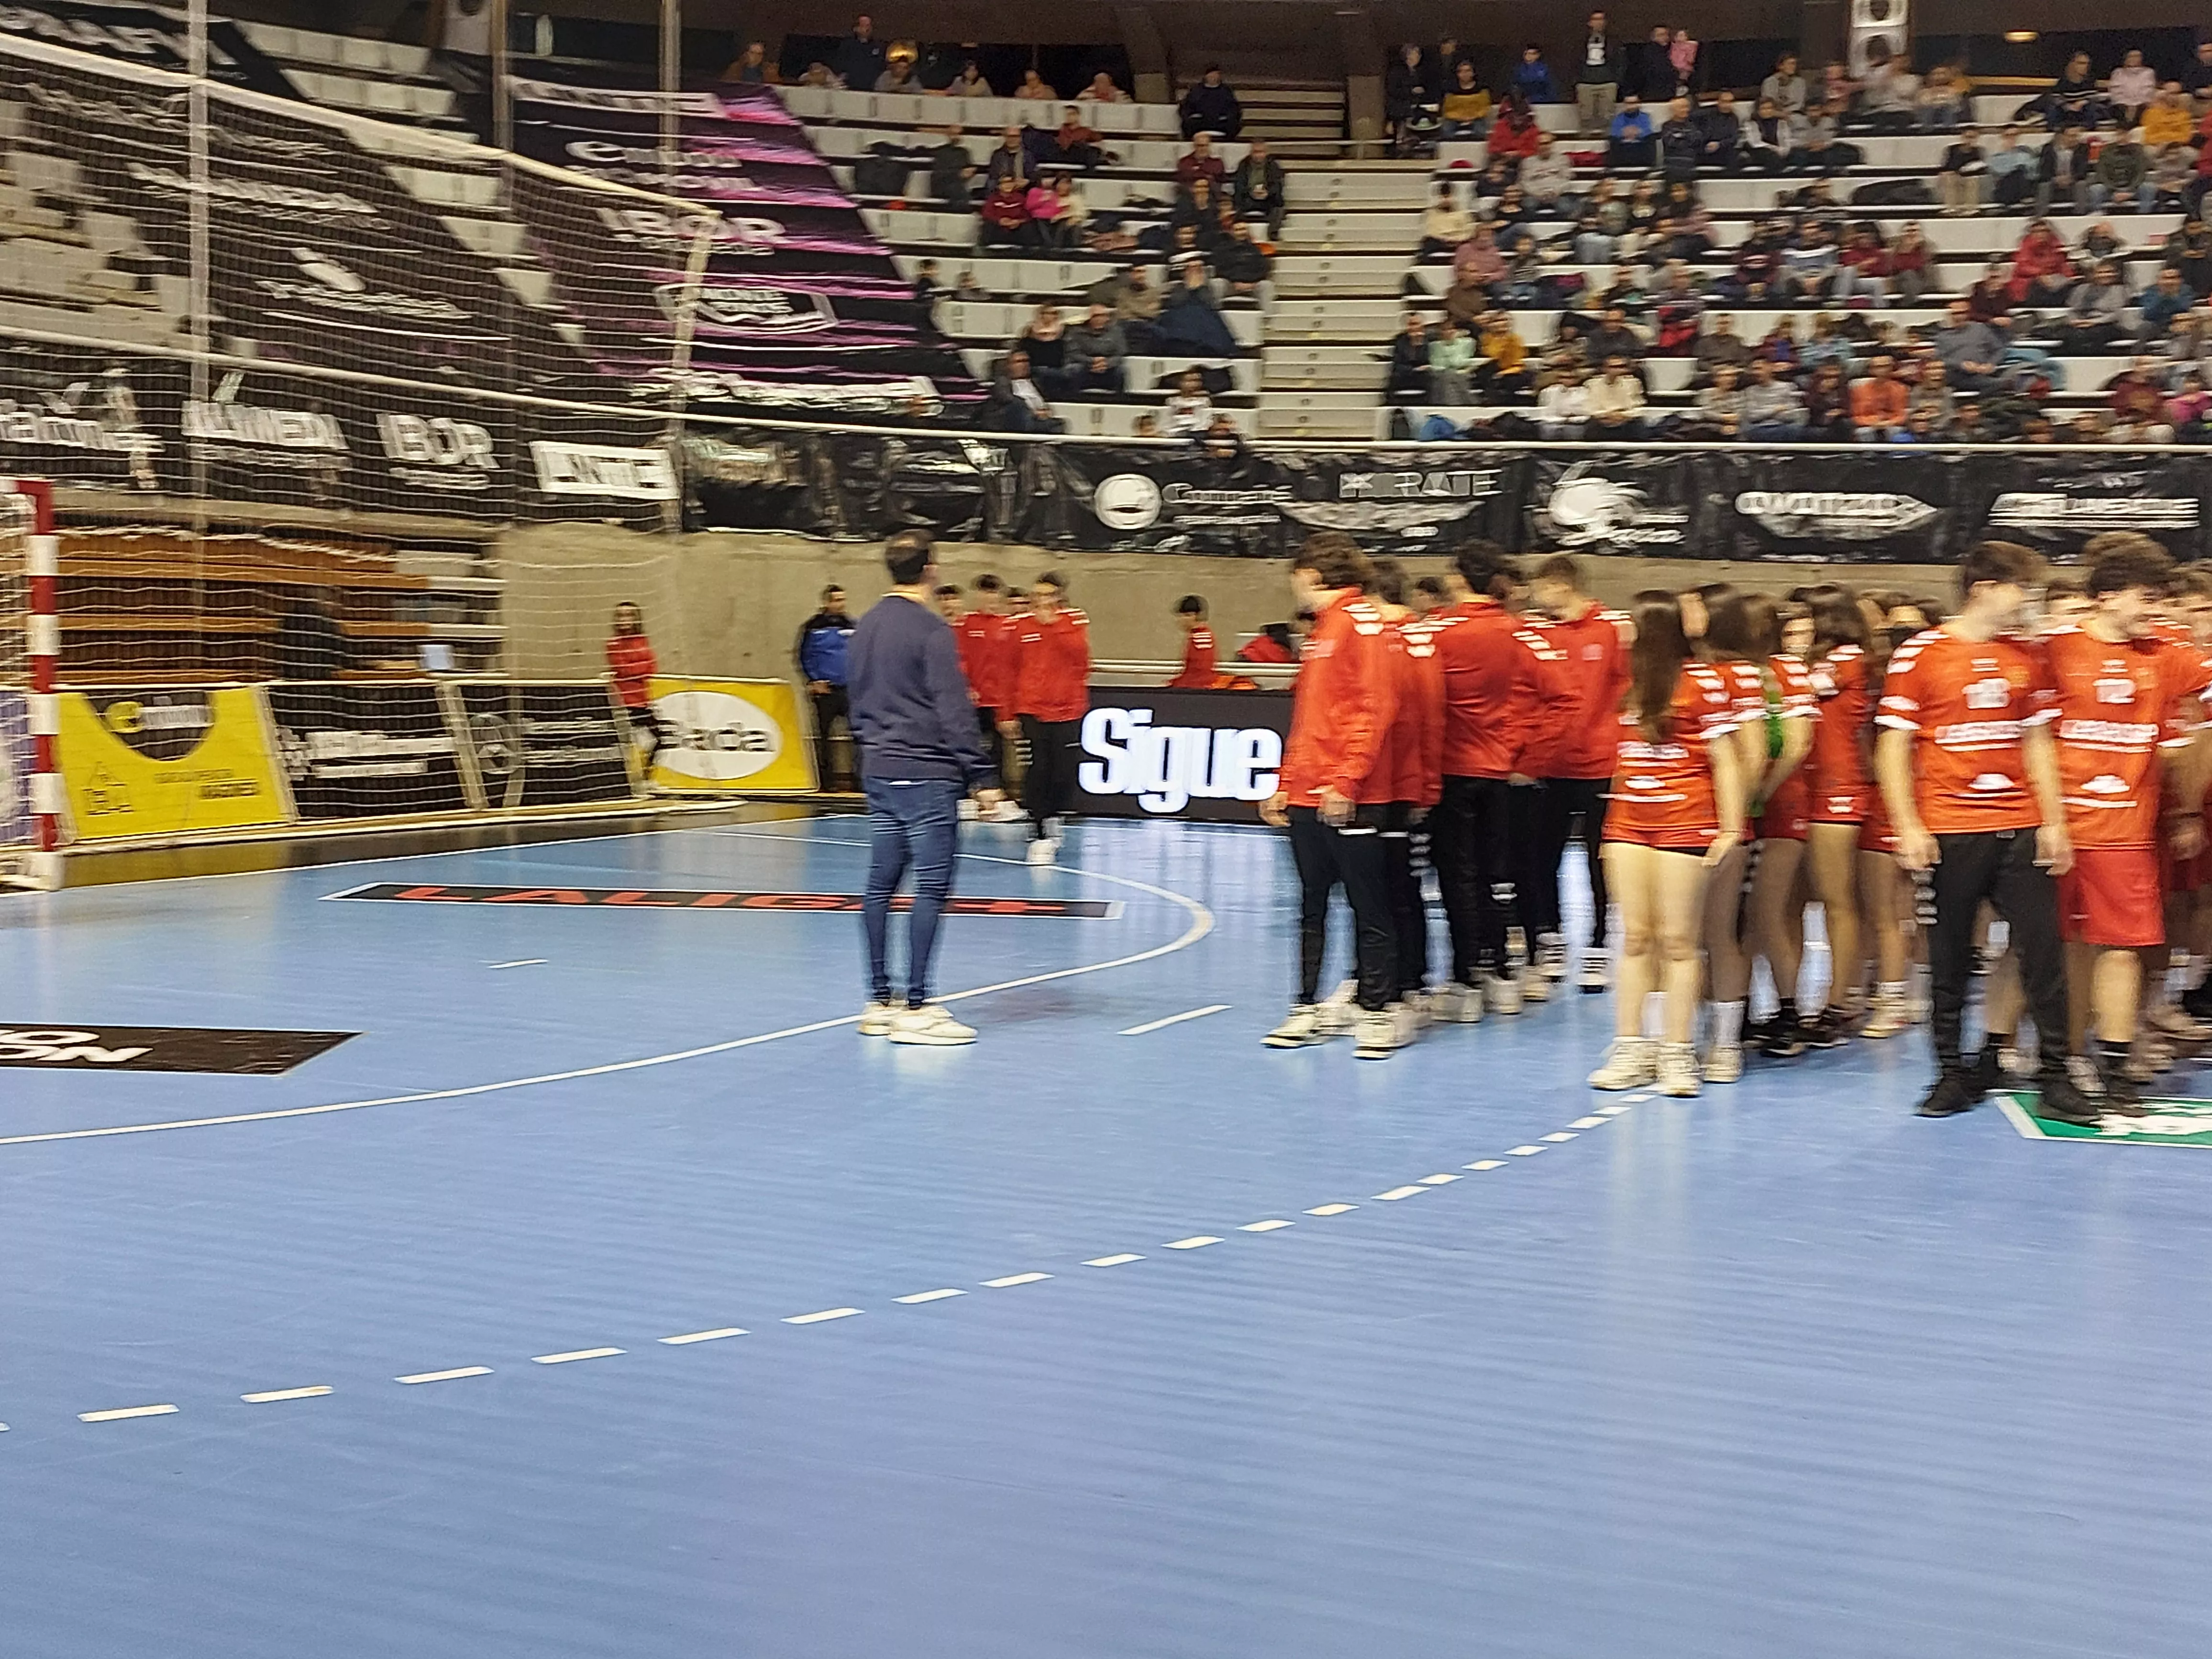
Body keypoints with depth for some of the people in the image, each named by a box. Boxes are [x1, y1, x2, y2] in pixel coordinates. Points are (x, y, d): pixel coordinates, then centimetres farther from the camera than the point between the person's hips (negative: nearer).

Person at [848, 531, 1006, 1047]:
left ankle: (880, 1002, 16)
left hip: (878, 772, 9)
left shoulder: (866, 627, 12)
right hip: (926, 775, -9)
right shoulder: (931, 631, -13)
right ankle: (915, 1008, -6)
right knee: (932, 888, -5)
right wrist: (982, 776, -13)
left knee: (881, 884, 10)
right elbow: (954, 710, -15)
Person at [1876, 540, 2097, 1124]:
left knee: (2042, 950, 0)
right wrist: (1908, 828, -10)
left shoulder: (2025, 658, 11)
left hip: (2019, 830, 4)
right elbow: (1894, 747, -4)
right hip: (1950, 831, -3)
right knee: (1951, 959, 5)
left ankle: (2054, 1077, 6)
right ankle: (1953, 1073, 16)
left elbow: (2038, 743, 14)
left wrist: (2054, 822, 7)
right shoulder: (1919, 654, -3)